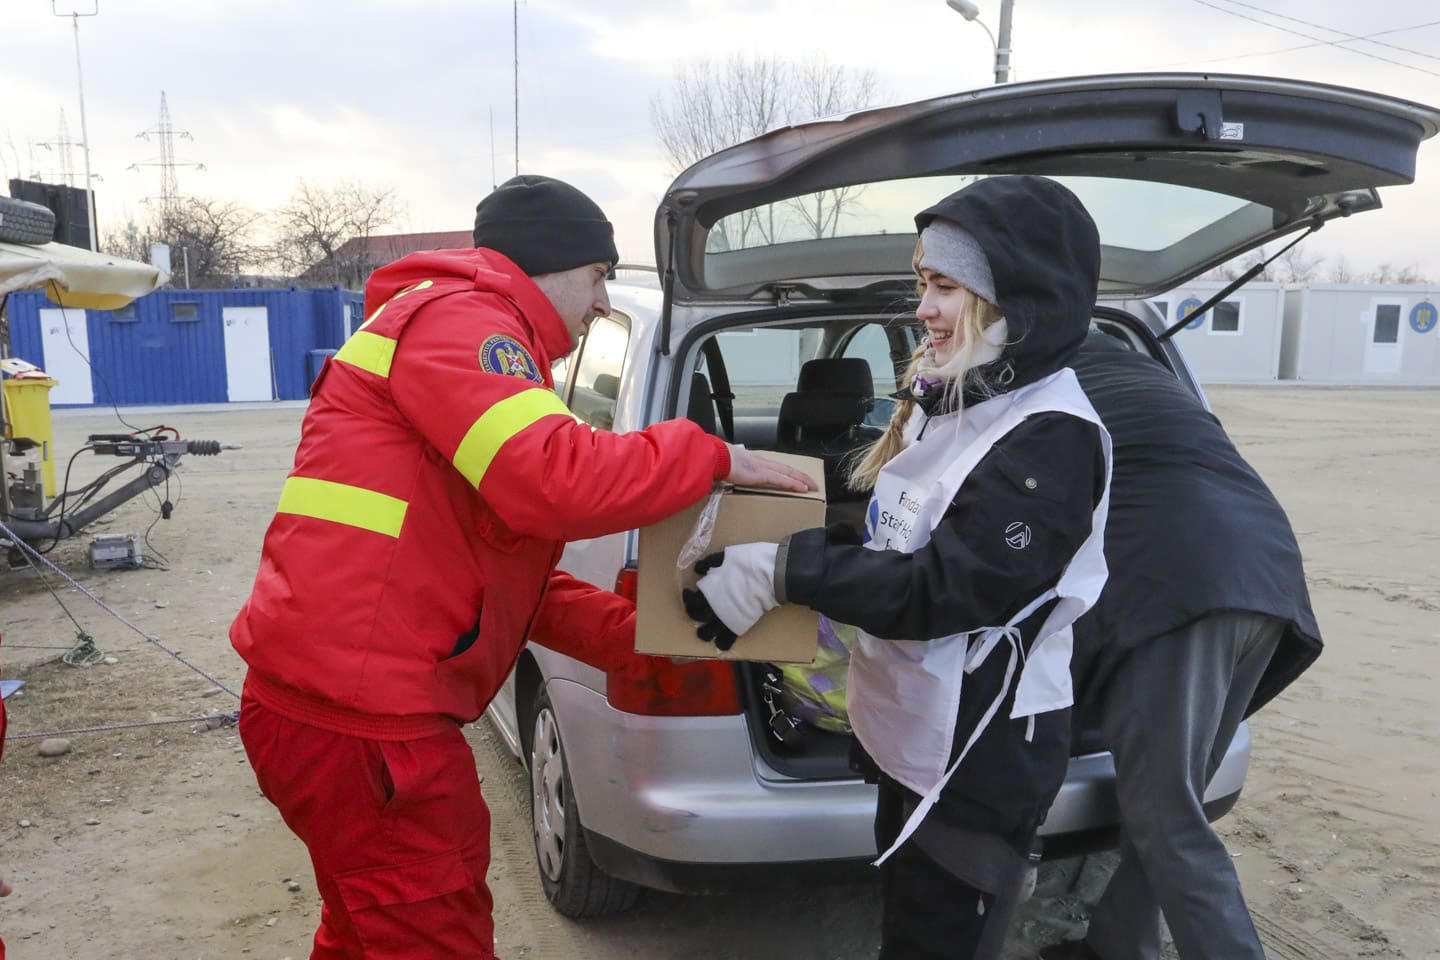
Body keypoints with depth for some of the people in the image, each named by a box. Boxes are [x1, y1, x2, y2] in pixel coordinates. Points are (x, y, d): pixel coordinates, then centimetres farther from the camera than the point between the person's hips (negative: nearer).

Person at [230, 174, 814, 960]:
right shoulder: (456, 319, -10)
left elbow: (510, 572, 20)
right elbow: (557, 482, -27)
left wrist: (636, 632, 11)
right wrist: (711, 456, -11)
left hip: (338, 704, 11)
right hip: (361, 719, -10)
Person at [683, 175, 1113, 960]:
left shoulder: (1053, 438, -21)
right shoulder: (945, 401, 6)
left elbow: (945, 587, -26)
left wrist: (780, 570, -29)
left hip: (981, 758, -8)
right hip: (910, 735, 9)